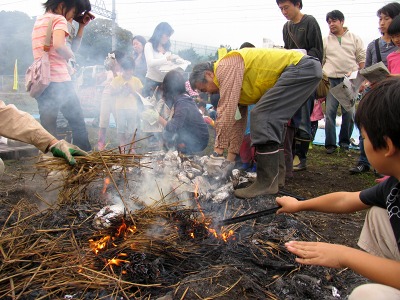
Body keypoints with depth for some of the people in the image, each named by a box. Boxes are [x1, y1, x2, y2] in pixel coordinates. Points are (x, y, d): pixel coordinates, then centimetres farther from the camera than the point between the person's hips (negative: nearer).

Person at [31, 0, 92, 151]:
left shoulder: (39, 20, 22)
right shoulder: (59, 19, -4)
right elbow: (59, 45, -24)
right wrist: (72, 56, -6)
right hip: (59, 81, -7)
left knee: (47, 126, 7)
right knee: (78, 123, 3)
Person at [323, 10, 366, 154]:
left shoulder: (355, 38, 11)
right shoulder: (325, 41, 13)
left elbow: (362, 59, 10)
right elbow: (320, 61, 12)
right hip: (331, 79, 0)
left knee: (349, 112, -2)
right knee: (330, 112, -5)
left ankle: (345, 141, 14)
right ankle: (330, 143, 2)